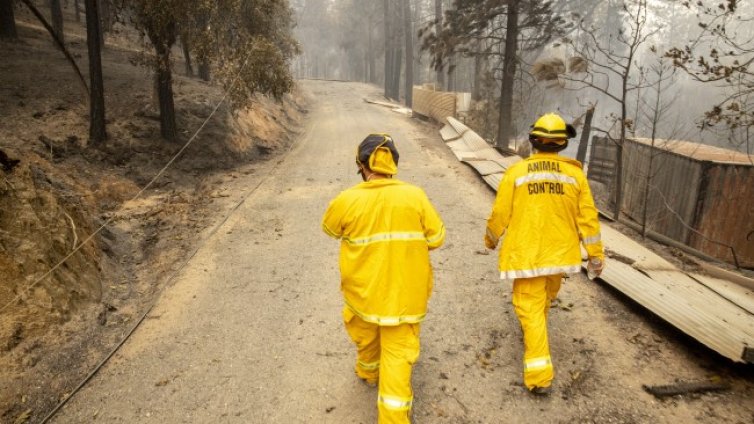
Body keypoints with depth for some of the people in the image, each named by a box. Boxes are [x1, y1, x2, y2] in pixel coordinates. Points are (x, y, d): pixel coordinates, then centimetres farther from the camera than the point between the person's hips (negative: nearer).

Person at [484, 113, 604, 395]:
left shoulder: (517, 172, -9)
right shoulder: (574, 173, -3)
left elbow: (500, 213, -5)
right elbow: (587, 218, -1)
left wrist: (491, 239, 14)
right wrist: (596, 255, 8)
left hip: (526, 255, -3)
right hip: (560, 253, 3)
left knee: (530, 308, 3)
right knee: (545, 300, 26)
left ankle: (540, 374, -1)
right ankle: (534, 336, 52)